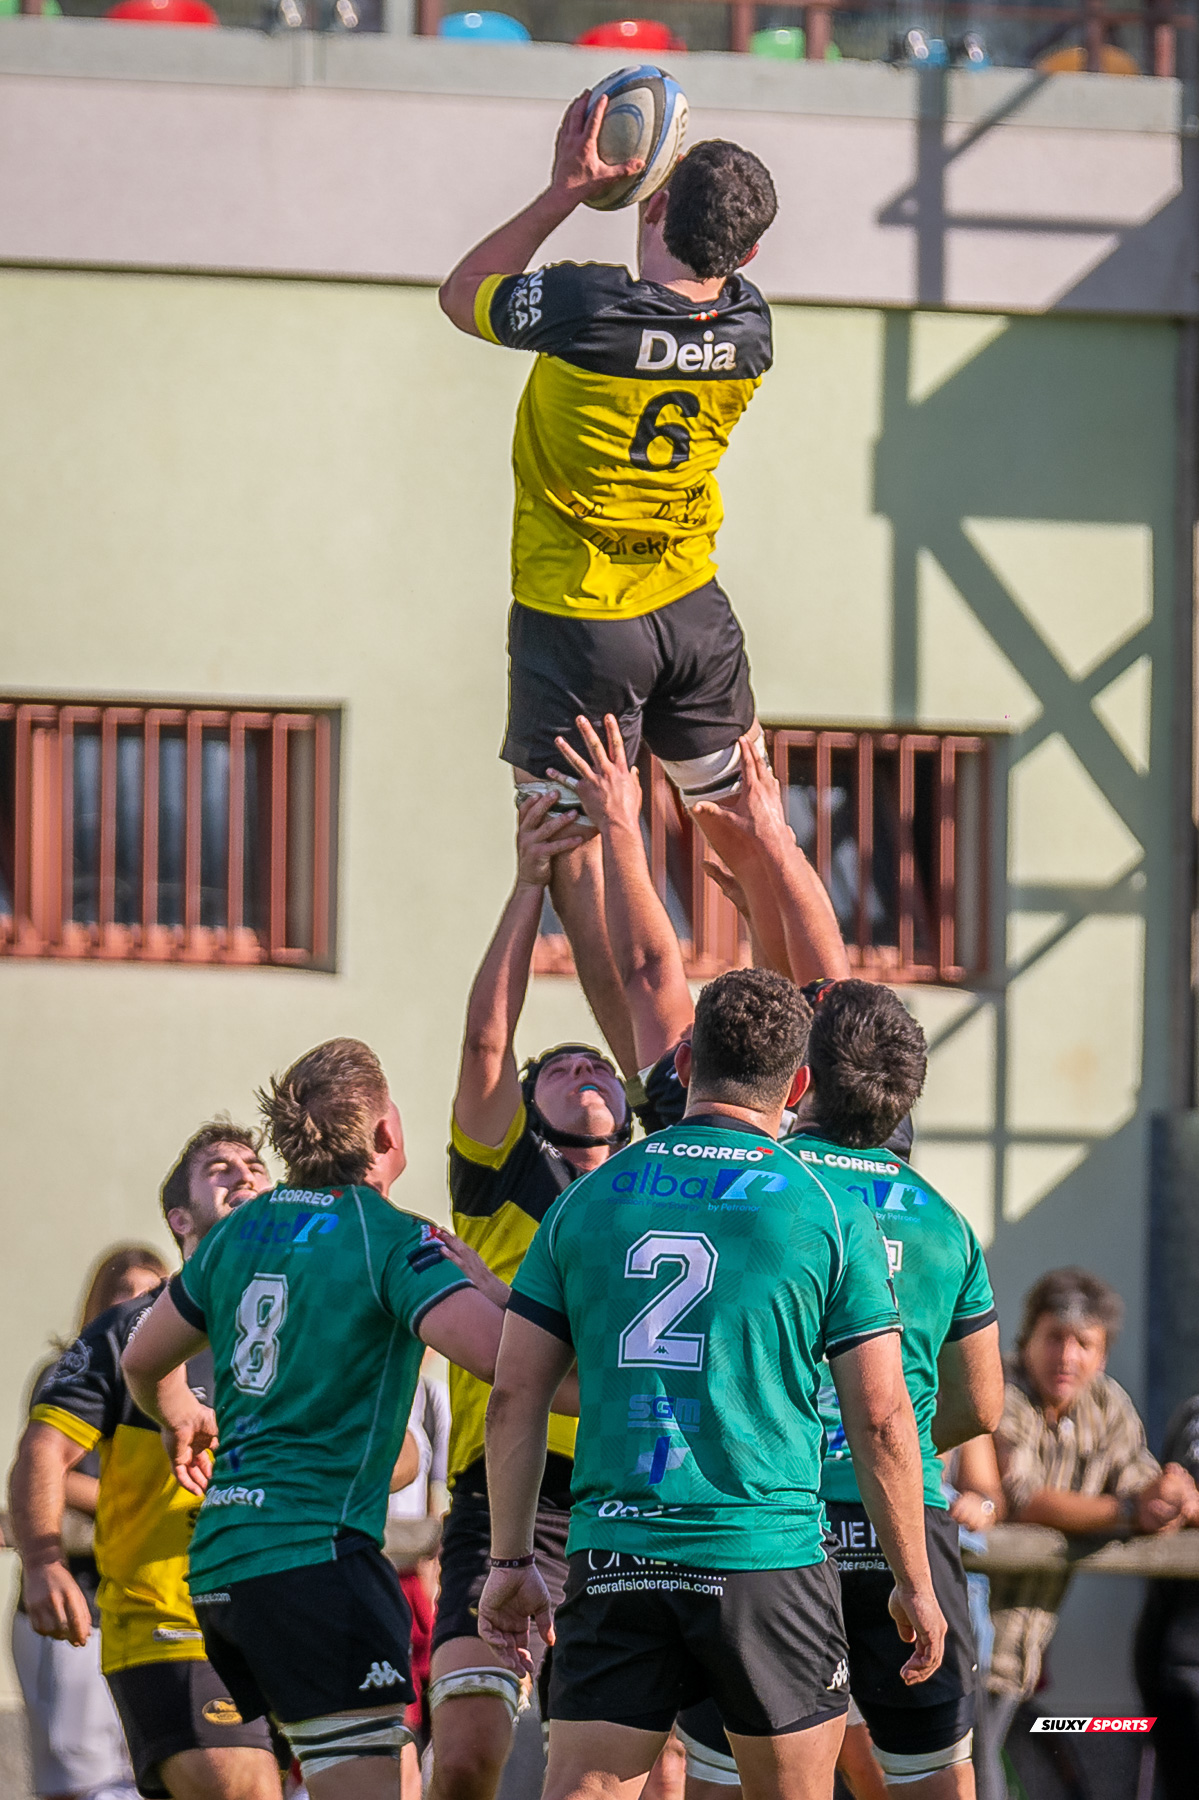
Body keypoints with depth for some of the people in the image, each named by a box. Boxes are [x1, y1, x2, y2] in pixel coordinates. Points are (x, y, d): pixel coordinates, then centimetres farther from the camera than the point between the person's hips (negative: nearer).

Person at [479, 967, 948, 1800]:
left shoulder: (589, 1200, 8)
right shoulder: (832, 1214, 0)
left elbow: (515, 1397, 6)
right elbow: (881, 1418, -2)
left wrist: (512, 1561, 14)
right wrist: (915, 1584, 7)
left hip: (614, 1564, 2)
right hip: (769, 1556, -2)